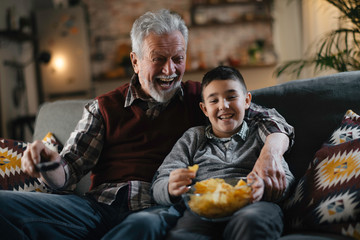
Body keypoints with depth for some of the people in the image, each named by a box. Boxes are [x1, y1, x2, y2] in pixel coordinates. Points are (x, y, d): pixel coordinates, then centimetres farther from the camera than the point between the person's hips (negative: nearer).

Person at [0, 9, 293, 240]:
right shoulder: (105, 107, 18)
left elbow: (271, 120, 9)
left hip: (161, 208, -2)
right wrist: (47, 164, -14)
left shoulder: (199, 98, 16)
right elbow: (67, 173, 11)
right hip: (99, 205, 2)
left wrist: (270, 153, -16)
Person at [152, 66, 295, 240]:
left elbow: (285, 178, 9)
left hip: (251, 205, 0)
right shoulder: (192, 138, 28)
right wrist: (171, 189, -9)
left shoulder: (260, 134, 24)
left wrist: (264, 186, -16)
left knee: (249, 222, -39)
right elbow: (159, 186, 19)